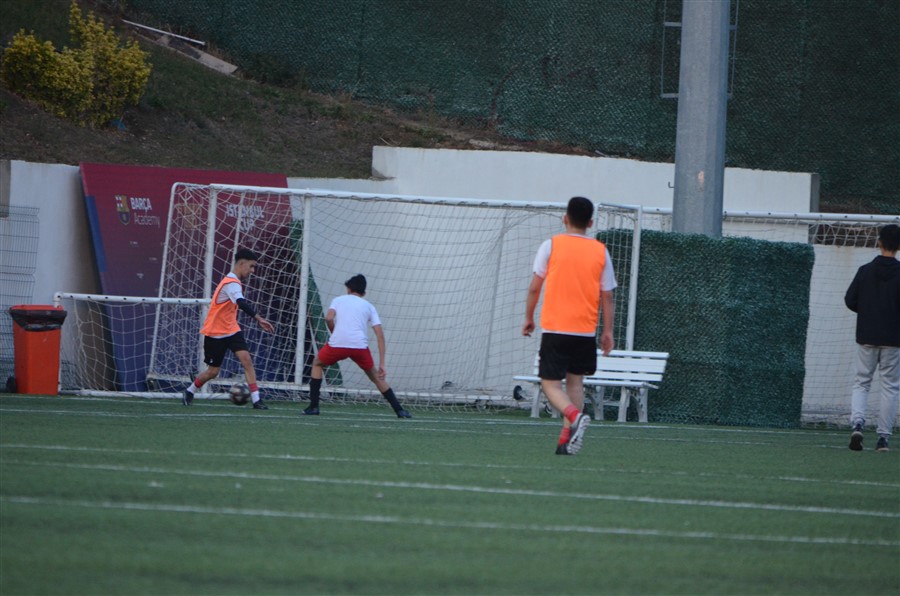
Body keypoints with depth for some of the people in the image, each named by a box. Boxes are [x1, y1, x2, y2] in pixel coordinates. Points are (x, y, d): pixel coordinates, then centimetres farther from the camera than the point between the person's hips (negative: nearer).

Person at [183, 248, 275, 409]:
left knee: (246, 359, -15)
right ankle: (190, 391, 32)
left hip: (231, 330, 8)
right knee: (213, 371, 4)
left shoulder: (233, 281, 7)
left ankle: (256, 399, -20)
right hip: (215, 333, -8)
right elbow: (242, 304, -42)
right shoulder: (231, 284, -24)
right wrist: (259, 319, -53)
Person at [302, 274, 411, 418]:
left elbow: (329, 318, -2)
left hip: (337, 343, -1)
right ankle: (399, 410, 17)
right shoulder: (368, 306, 22)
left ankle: (313, 406, 18)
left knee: (317, 364, 28)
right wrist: (382, 364, 11)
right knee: (375, 376, 23)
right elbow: (380, 335, 12)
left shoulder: (338, 300, 20)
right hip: (360, 346, 1)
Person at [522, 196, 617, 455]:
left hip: (554, 327, -3)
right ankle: (566, 439, 5)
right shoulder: (600, 251, 4)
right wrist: (608, 332, 12)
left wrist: (529, 318, 11)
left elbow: (535, 287, -1)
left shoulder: (551, 245, -3)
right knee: (575, 381, 14)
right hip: (586, 330, 3)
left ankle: (575, 416, -27)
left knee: (550, 383, 1)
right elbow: (607, 296, 5)